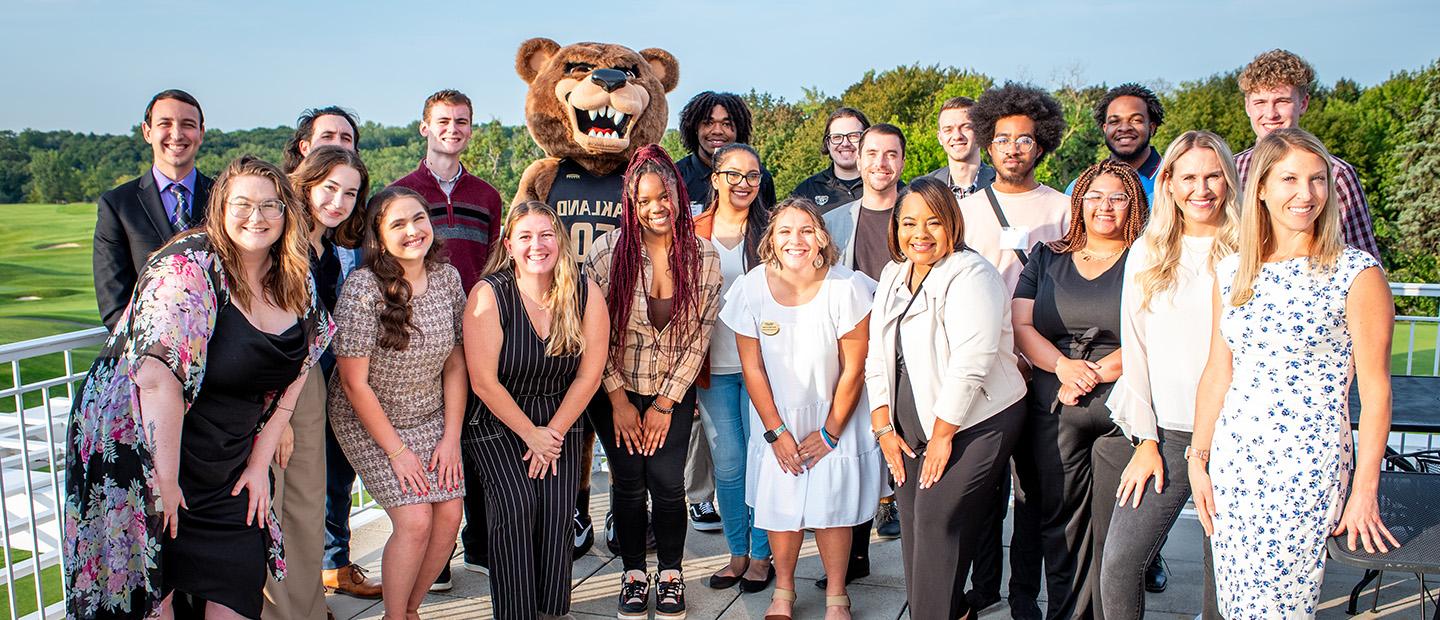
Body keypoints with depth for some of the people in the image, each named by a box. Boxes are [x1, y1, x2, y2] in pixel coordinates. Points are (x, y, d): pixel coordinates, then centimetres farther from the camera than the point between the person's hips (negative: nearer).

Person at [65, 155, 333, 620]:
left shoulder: (296, 284, 1)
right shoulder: (188, 266, -19)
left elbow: (292, 377, 8)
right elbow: (158, 376, -25)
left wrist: (260, 463, 3)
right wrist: (165, 478, -22)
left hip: (224, 468, 6)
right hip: (138, 448, -5)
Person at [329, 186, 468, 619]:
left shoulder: (447, 277, -6)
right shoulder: (363, 288, -21)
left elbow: (455, 363, 1)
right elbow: (354, 383, -17)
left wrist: (451, 437, -4)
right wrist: (397, 450, -13)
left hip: (432, 418, 5)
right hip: (369, 423, -5)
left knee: (449, 515, -4)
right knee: (415, 521, -14)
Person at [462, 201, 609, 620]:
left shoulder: (585, 293, -7)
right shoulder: (490, 294, -16)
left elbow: (589, 374, -3)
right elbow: (483, 381, -15)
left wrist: (554, 432, -7)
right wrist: (531, 435, -10)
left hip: (561, 417, 2)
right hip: (497, 421, -2)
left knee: (558, 509, -13)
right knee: (517, 505, -18)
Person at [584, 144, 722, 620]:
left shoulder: (703, 257, -7)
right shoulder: (608, 251, -12)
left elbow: (699, 336, -4)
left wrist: (665, 404, -6)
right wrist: (618, 400, -9)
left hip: (674, 394, 1)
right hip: (616, 391, 0)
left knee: (668, 483, -3)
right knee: (628, 484, 4)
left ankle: (671, 575, 19)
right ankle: (633, 574, 24)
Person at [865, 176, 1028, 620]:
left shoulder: (969, 275, -14)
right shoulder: (894, 275, 10)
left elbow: (970, 363, -21)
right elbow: (877, 356, 13)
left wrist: (942, 436, -16)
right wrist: (883, 427, 6)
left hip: (975, 423, -7)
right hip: (911, 429, 7)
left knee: (937, 521, -11)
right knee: (914, 526, 5)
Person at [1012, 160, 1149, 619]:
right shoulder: (1047, 258, 14)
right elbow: (1021, 326, 7)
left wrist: (1095, 373, -13)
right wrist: (1064, 366, -10)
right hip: (1052, 411, 3)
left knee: (1116, 529, -1)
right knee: (1059, 524, 7)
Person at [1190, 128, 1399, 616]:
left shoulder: (1358, 274, -7)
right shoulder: (1232, 272, 6)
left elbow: (1374, 388, -6)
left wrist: (1364, 493, -6)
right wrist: (1198, 457, 8)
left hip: (1308, 466, -4)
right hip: (1232, 458, 4)